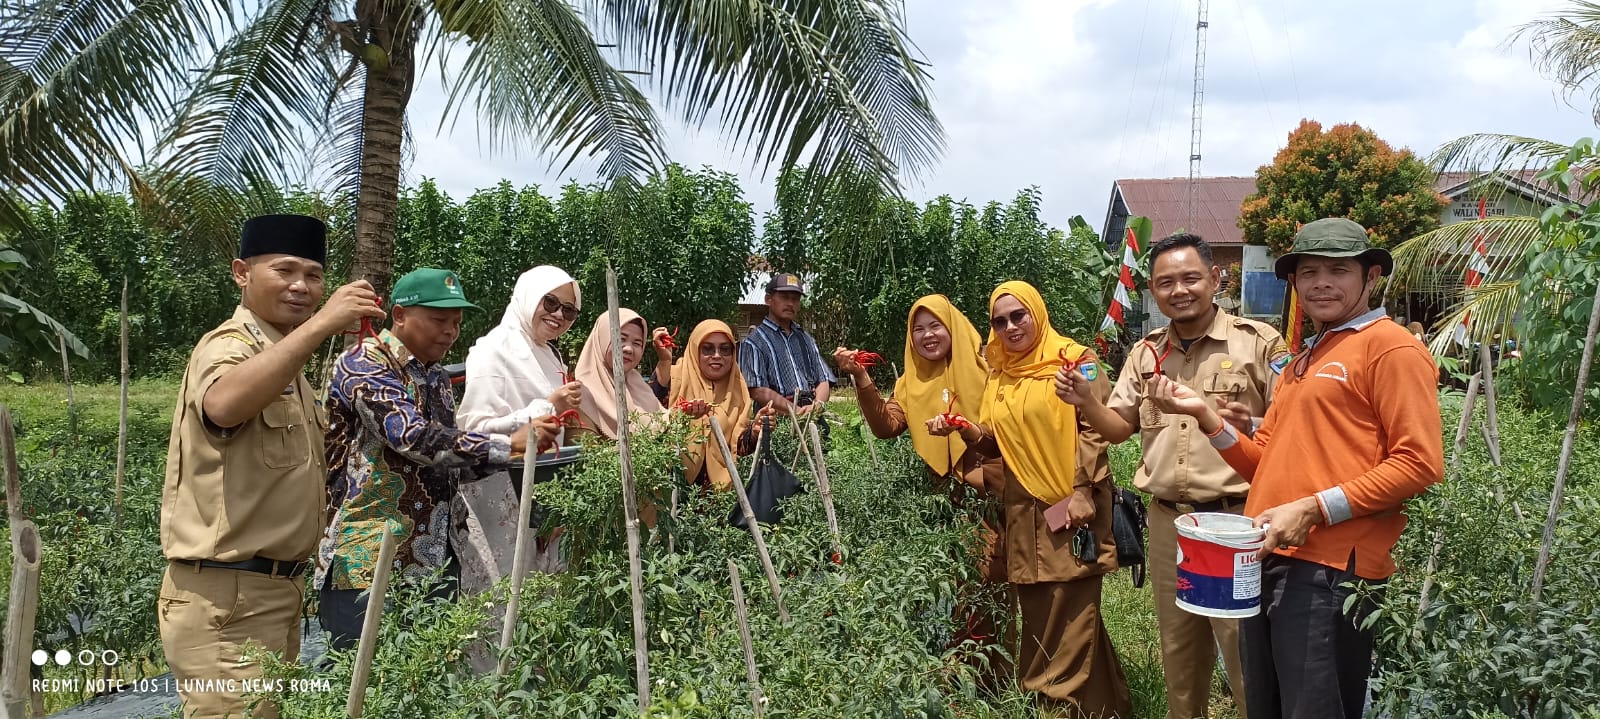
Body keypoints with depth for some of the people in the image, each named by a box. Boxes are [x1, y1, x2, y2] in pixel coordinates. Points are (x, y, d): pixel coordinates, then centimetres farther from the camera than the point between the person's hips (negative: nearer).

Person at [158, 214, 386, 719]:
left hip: (274, 589, 10)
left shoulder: (282, 360, 17)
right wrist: (322, 324, -40)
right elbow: (223, 405, -40)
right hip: (226, 599, -10)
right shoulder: (230, 346, -13)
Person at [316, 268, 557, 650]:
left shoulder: (437, 377, 15)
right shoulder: (363, 364, -9)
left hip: (434, 561, 7)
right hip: (368, 562, -7)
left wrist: (513, 455, 2)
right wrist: (508, 443, -21)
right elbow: (413, 438, -23)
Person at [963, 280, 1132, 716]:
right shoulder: (999, 377, 13)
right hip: (1024, 509, 6)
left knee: (1069, 612, -1)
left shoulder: (1074, 360, -6)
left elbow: (1094, 428, -11)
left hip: (1071, 505, -6)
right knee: (1036, 611, 12)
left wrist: (1082, 492, -17)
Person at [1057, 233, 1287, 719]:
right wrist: (1085, 402, -8)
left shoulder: (1258, 342, -7)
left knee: (1245, 653, 2)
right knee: (1178, 649, 19)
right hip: (1166, 520, 5)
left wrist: (1250, 426, -27)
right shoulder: (1145, 353, 9)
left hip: (1235, 519, -5)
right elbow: (1119, 428, 12)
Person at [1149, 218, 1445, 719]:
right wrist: (1204, 414, 5)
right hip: (1266, 562, 8)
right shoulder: (1303, 361, 22)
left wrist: (1315, 510, -17)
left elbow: (1419, 462, -12)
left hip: (1329, 569, -8)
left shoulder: (1391, 346, -3)